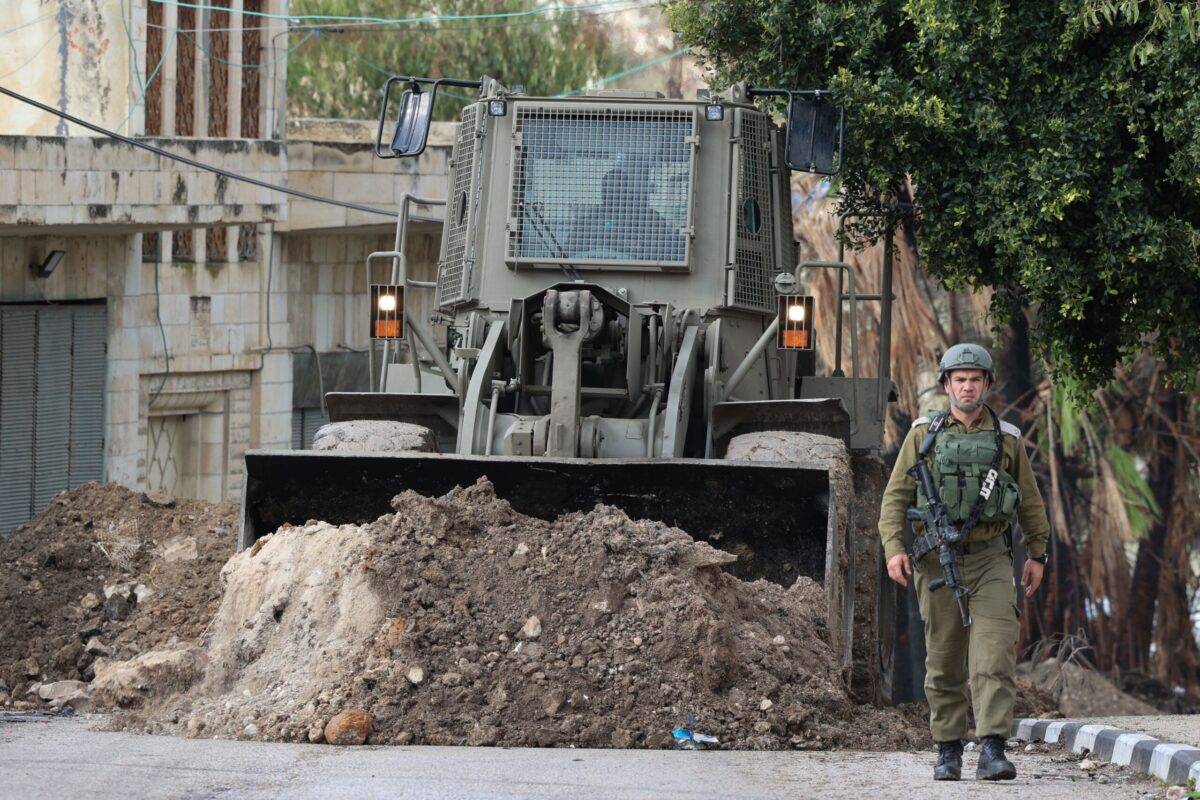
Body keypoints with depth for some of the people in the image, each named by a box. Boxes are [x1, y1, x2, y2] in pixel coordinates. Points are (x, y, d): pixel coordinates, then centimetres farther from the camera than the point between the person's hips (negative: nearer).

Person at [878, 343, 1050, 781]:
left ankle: (992, 752, -20)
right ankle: (948, 752, 14)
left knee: (995, 657, -14)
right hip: (938, 561, 0)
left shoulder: (1007, 438, 7)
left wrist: (1037, 554, 17)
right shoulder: (924, 435, 5)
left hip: (990, 562, 0)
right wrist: (893, 548, -10)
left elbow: (1030, 502, 16)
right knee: (944, 661, 5)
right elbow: (896, 497, 3)